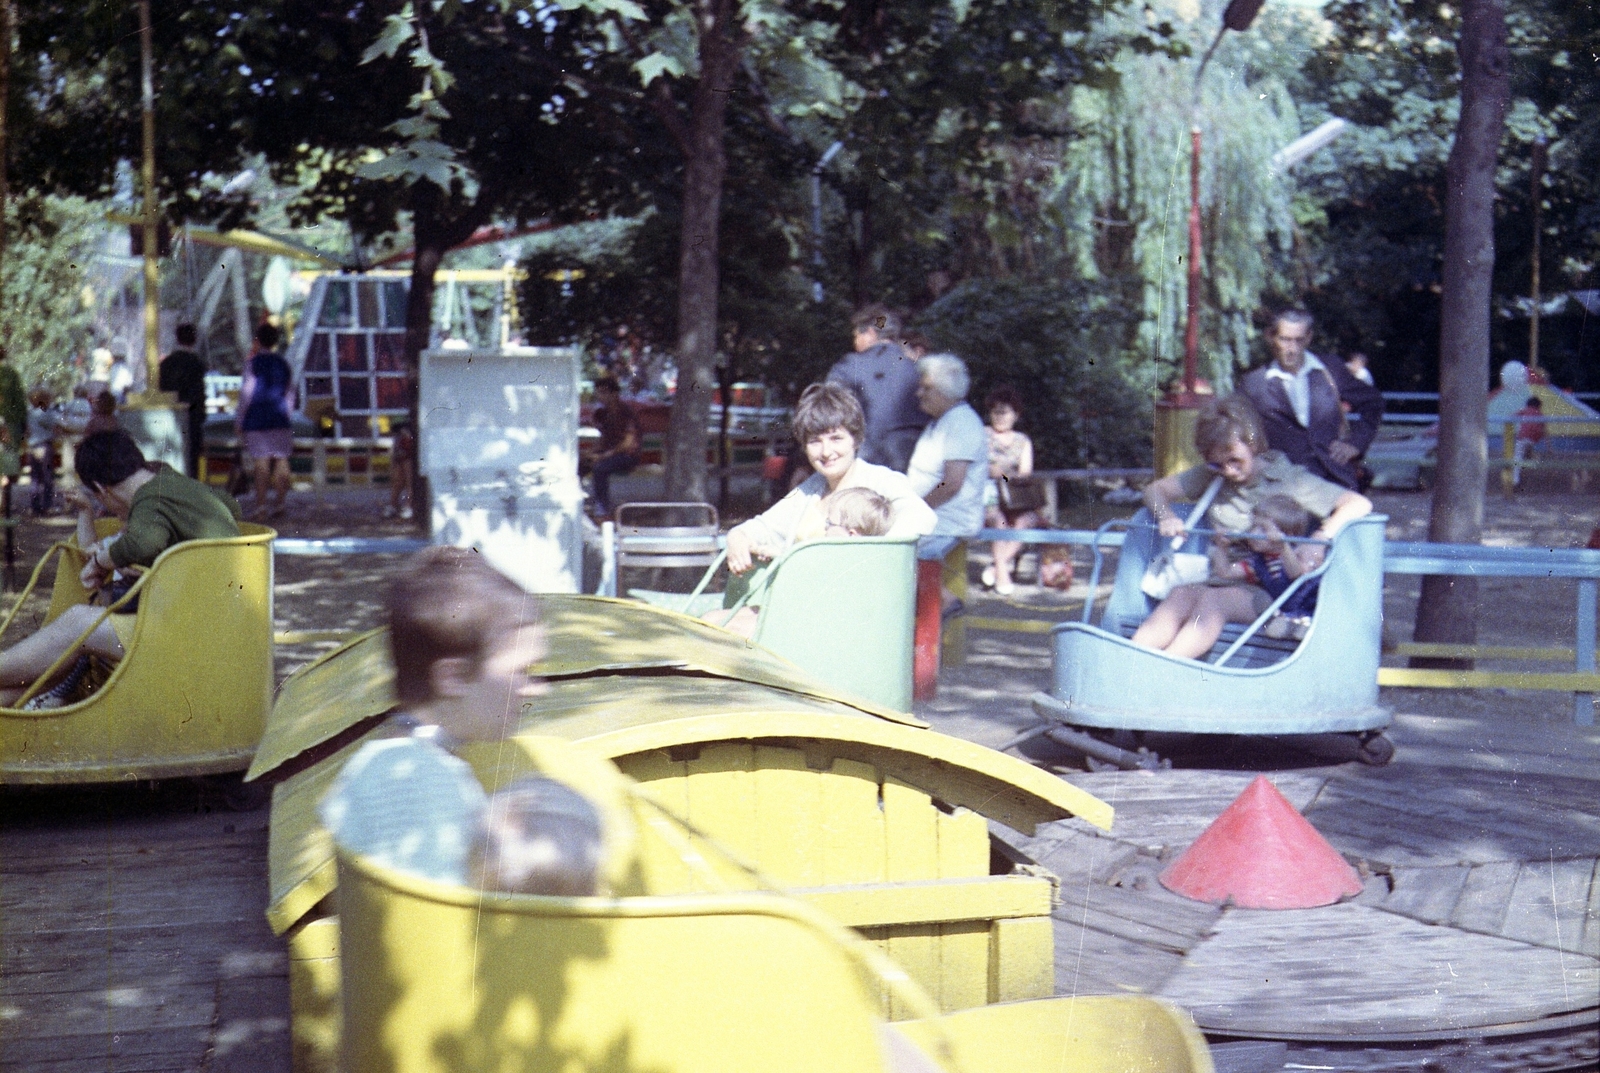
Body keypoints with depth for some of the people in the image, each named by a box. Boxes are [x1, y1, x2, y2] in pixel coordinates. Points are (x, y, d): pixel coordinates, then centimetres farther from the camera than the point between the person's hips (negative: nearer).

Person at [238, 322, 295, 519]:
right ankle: (282, 500, 3)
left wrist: (240, 421, 0)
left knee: (261, 462, -5)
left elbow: (246, 394, -6)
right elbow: (290, 394, 13)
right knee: (281, 460, 6)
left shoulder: (253, 364, -5)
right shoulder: (284, 364, 9)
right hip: (280, 419, 4)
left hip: (257, 418, -4)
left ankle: (260, 504, -5)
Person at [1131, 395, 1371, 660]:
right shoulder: (1210, 477, 14)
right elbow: (1155, 490, 20)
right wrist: (1166, 517, -3)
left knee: (1213, 600, -35)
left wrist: (1321, 538, -25)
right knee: (1182, 593, -32)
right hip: (1222, 583, 3)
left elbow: (1359, 504, -7)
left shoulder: (1287, 477, 0)